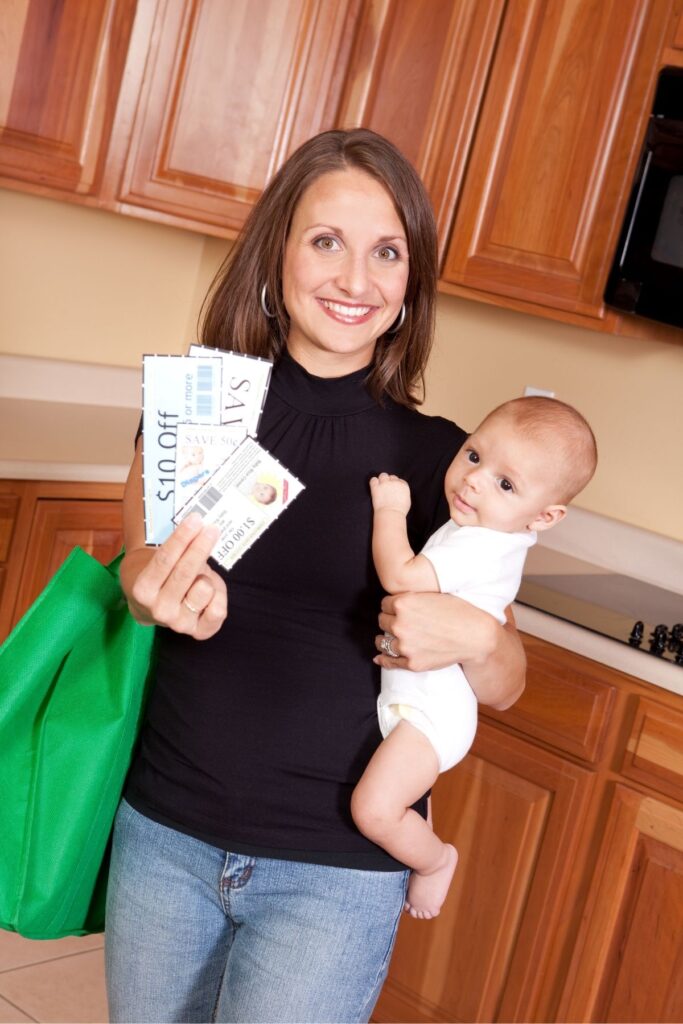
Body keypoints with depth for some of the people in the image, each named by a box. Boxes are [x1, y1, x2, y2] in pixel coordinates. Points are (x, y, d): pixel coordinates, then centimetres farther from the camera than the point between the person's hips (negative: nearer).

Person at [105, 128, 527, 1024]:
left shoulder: (438, 459, -6)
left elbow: (505, 684, 2)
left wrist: (472, 637, -22)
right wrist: (156, 588, -22)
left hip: (336, 873, -2)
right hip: (164, 834, 2)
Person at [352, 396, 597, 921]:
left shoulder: (479, 547, -26)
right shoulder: (494, 531, 4)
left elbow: (399, 576, -31)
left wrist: (391, 510, -17)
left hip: (432, 705, -11)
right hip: (410, 695, 11)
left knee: (374, 810, -18)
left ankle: (434, 858, 8)